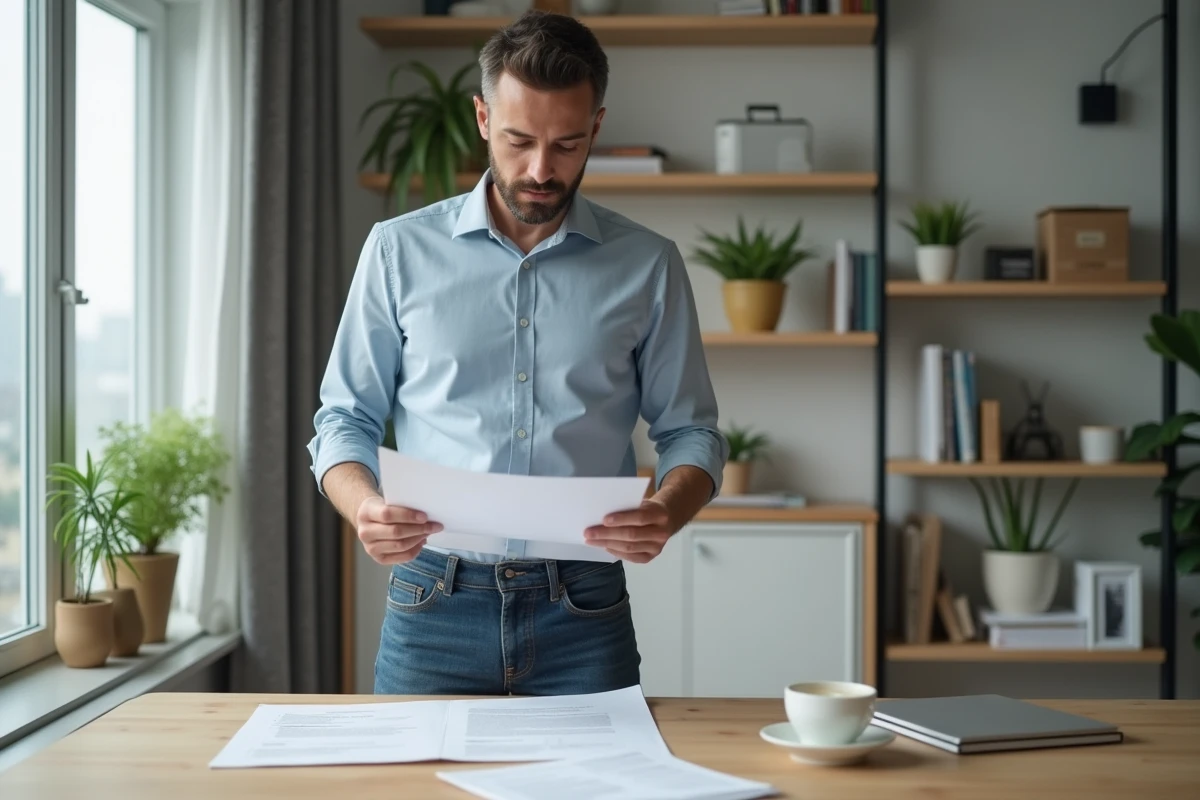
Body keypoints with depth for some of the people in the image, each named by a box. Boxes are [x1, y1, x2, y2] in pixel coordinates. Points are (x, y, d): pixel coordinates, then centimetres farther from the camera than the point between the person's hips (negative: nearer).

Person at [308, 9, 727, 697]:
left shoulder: (647, 264, 5)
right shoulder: (401, 250, 4)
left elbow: (691, 431, 7)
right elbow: (346, 420, 6)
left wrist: (666, 512, -15)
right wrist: (365, 507, -16)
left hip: (583, 618, 0)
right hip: (434, 606, 0)